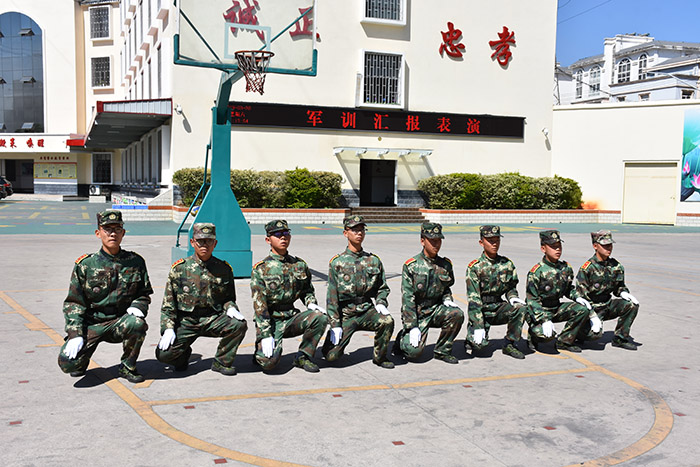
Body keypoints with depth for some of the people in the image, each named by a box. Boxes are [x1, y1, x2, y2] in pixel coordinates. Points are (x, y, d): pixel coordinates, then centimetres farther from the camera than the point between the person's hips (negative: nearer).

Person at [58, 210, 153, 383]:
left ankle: (127, 367, -6)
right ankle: (81, 362, 17)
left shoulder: (135, 262, 2)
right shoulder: (85, 264, -3)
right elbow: (73, 303, -1)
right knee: (67, 362, -23)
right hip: (91, 323, -1)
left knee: (137, 323, -34)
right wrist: (75, 334, -12)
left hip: (121, 322, 1)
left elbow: (145, 294, 12)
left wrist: (137, 307, -12)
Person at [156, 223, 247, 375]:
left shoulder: (224, 269, 4)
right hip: (185, 321, -1)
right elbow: (168, 304, 3)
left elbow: (229, 298, 14)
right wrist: (168, 329, -10)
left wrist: (230, 308, -10)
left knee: (239, 325, -28)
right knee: (164, 354, -23)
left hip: (213, 319, 1)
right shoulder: (179, 268, 0)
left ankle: (222, 362, -2)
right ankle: (184, 353, 16)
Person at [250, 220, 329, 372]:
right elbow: (259, 305, -12)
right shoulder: (261, 269, -7)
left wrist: (312, 304, -3)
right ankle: (261, 350, 13)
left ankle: (303, 357, -4)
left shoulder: (300, 265, 7)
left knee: (320, 317, -23)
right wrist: (266, 335, -20)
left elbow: (307, 290, 21)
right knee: (269, 362, -25)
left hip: (291, 318, 4)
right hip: (269, 321, -4)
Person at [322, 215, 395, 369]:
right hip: (345, 313, -2)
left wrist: (380, 303, -6)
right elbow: (332, 297, -3)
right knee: (331, 356, -13)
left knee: (387, 321, -30)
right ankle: (338, 338, 24)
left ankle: (380, 357, -5)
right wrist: (335, 325, -9)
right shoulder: (337, 262, -1)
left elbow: (382, 287, 15)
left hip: (367, 311, 2)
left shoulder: (374, 260, 7)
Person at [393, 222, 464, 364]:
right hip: (416, 313, -4)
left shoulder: (445, 265, 4)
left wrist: (447, 300, -3)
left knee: (457, 314, -25)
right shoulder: (411, 266, -11)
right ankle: (402, 339, 16)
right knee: (415, 351, -21)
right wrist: (412, 327, -19)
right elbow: (407, 298, -14)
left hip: (436, 310, 5)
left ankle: (442, 350, -4)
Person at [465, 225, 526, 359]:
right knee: (479, 344, -22)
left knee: (520, 308, -26)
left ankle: (510, 344, -8)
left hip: (499, 307, 4)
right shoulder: (475, 267, -9)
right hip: (480, 309, -3)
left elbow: (511, 287, 16)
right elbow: (474, 299, -14)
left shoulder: (507, 264, 4)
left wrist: (512, 298, -10)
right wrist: (478, 326, -21)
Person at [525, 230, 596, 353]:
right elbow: (532, 300, -19)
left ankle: (564, 341, 0)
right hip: (539, 311, -6)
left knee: (583, 309, -14)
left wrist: (578, 298, -5)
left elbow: (569, 289, 18)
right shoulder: (536, 272, -18)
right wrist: (545, 320, -28)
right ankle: (533, 334, 8)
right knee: (548, 335, -31)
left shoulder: (566, 268, 1)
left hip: (557, 308, 6)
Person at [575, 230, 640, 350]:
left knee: (632, 305, -14)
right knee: (595, 333, -28)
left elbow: (619, 286, 16)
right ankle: (578, 331, 9)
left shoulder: (616, 266, 2)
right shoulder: (587, 268, -16)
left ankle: (620, 338, -1)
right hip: (591, 308, -6)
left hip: (607, 305, 6)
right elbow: (581, 296, -16)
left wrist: (623, 293, -9)